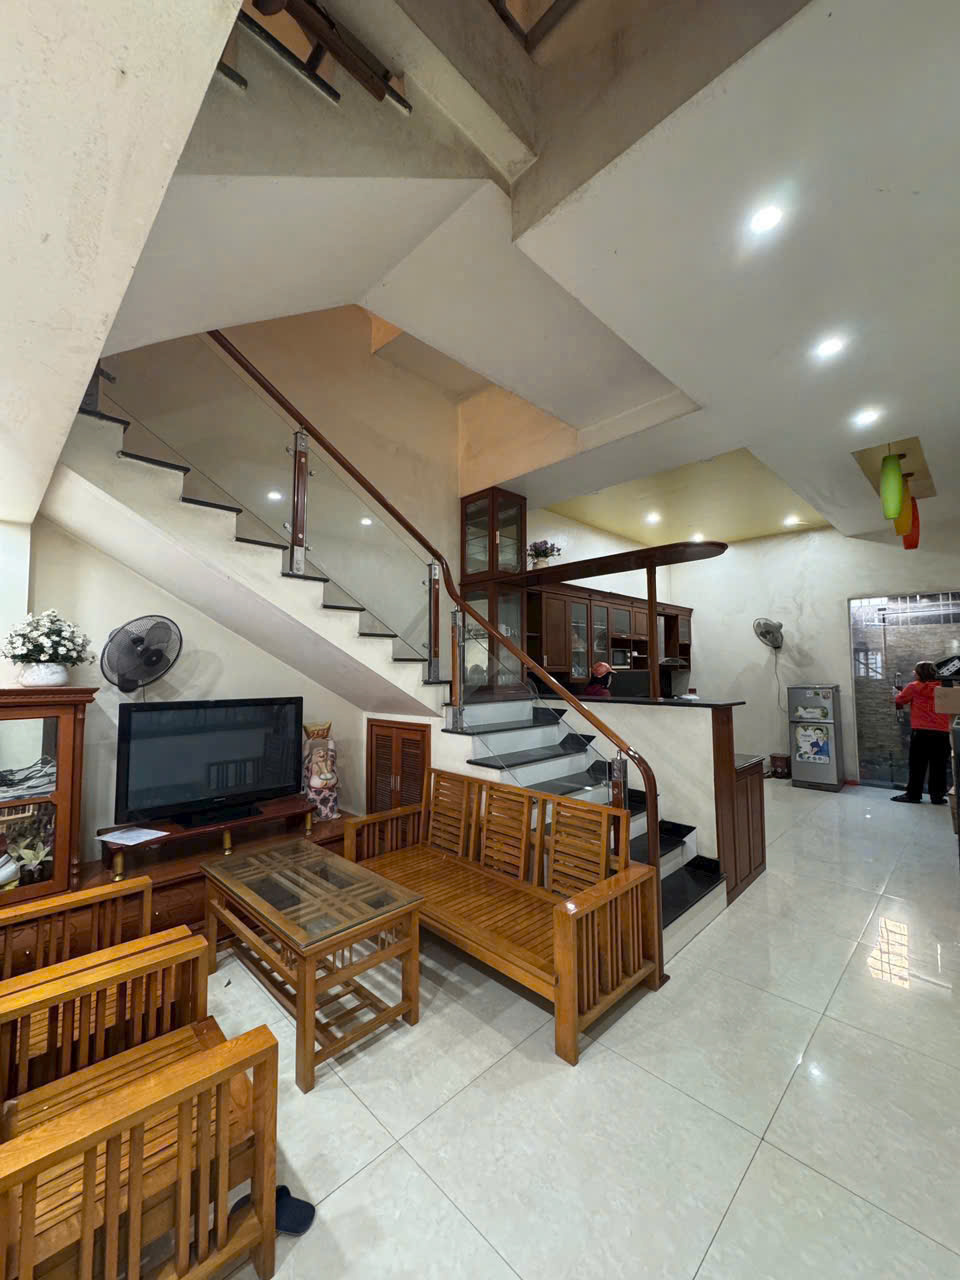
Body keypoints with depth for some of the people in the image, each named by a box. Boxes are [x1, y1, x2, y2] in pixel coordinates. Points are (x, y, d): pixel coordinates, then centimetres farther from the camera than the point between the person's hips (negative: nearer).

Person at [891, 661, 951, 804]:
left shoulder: (914, 687, -2)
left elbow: (899, 701, 10)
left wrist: (898, 693, 32)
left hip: (921, 732, -4)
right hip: (942, 732, 4)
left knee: (917, 765, 2)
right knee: (938, 766, 8)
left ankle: (913, 795, 5)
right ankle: (938, 796, 12)